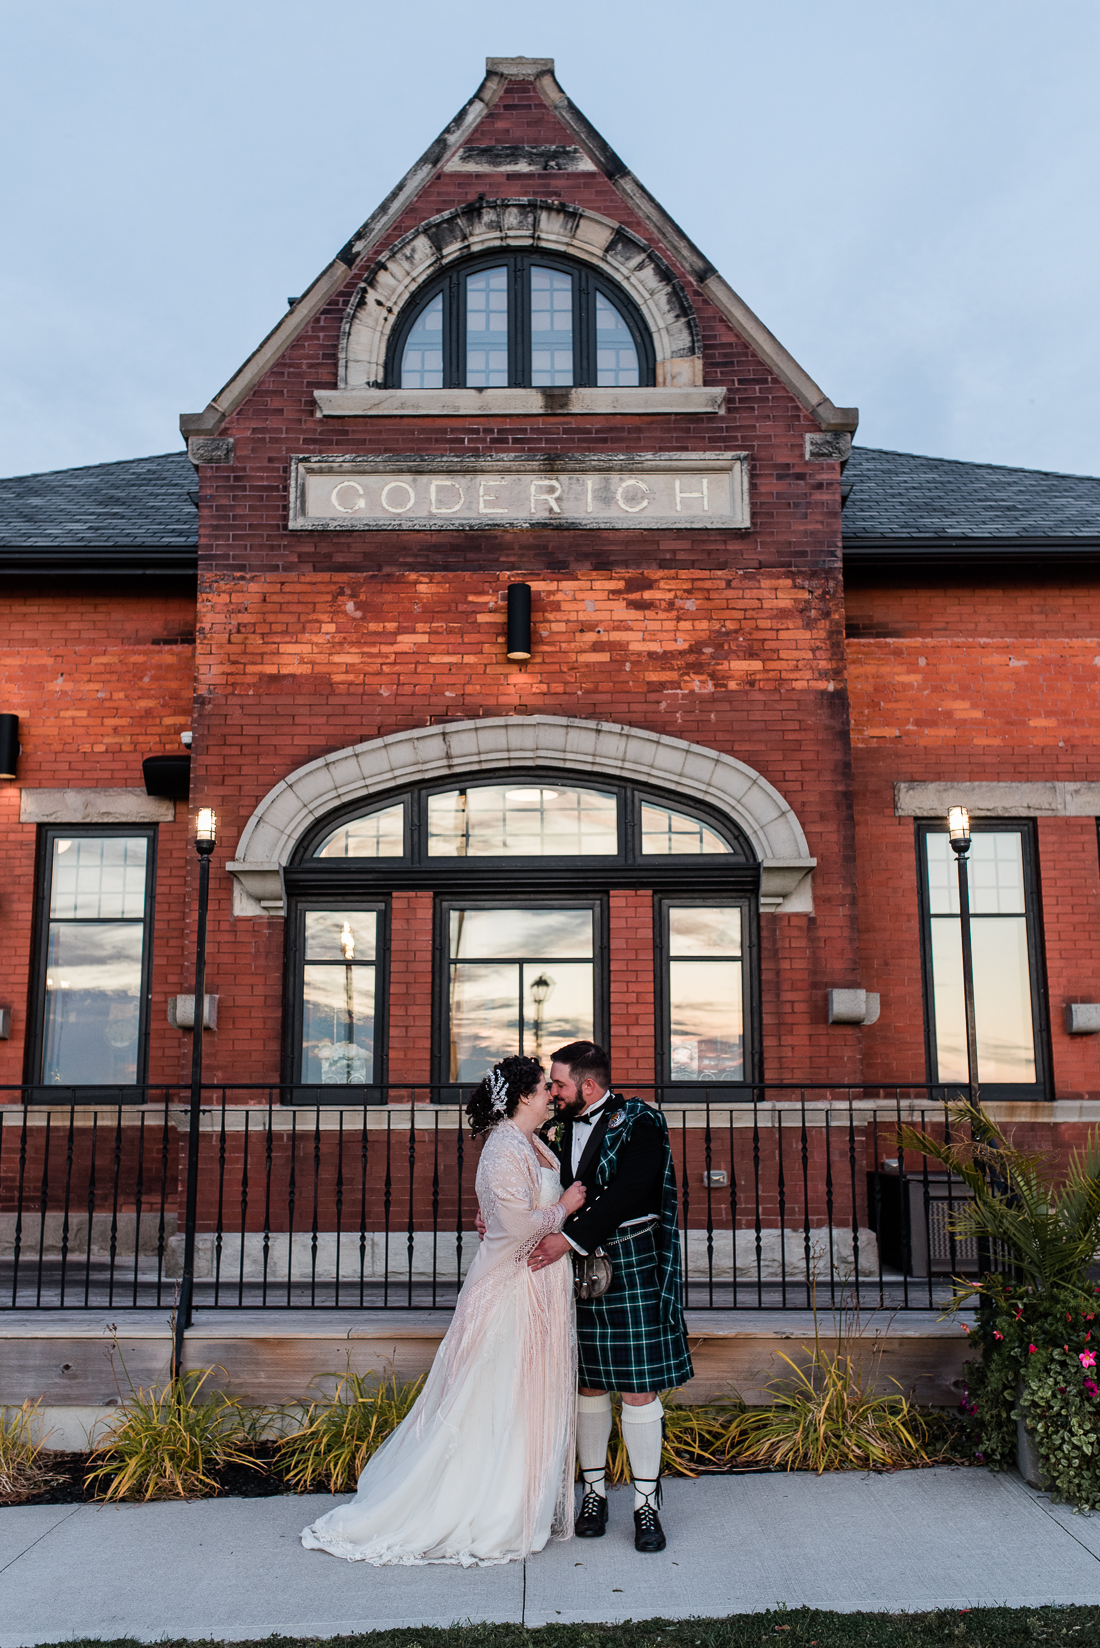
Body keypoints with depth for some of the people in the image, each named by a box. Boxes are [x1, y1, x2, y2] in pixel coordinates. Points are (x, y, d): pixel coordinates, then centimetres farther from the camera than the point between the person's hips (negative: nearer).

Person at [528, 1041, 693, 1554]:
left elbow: (627, 1195, -21)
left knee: (639, 1389, 1)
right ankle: (594, 1491, 26)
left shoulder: (639, 1124, -10)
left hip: (630, 1265, -5)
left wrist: (569, 1237, -24)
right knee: (588, 1384, 11)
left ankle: (646, 1503, 13)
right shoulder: (561, 1127, 8)